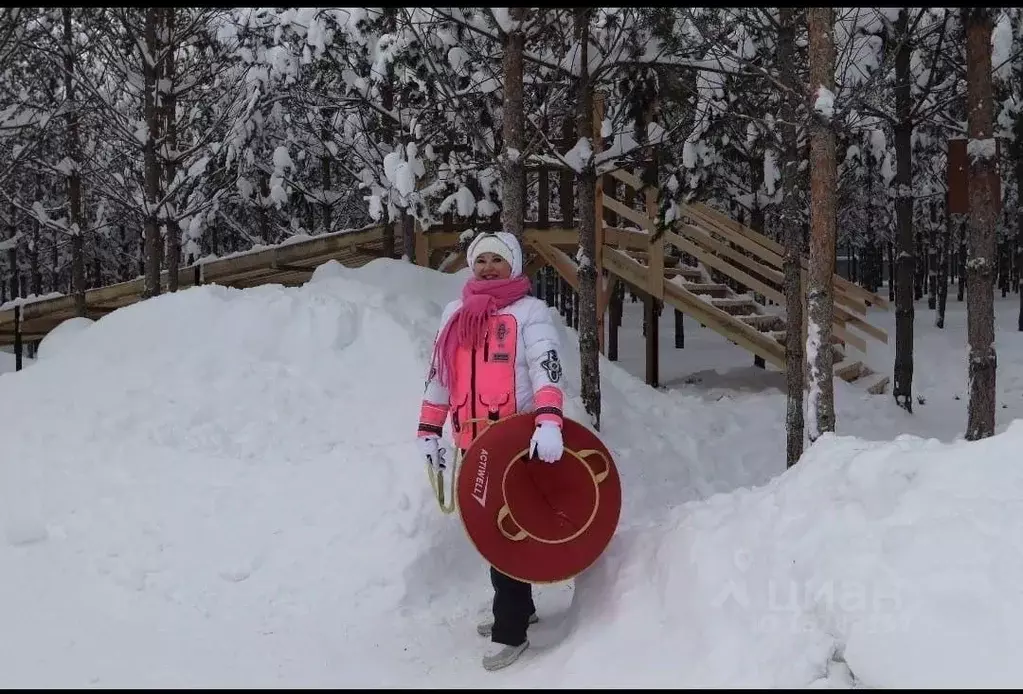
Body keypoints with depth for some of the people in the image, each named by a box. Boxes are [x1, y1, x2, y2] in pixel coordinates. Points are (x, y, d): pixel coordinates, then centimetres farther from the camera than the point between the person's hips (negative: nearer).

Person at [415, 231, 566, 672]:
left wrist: (549, 422, -30)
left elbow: (546, 369, -15)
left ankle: (510, 631, 0)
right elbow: (439, 375, 21)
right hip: (473, 441, 6)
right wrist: (429, 430, 16)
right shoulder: (455, 314, 16)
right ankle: (517, 608, 30)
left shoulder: (529, 311, -2)